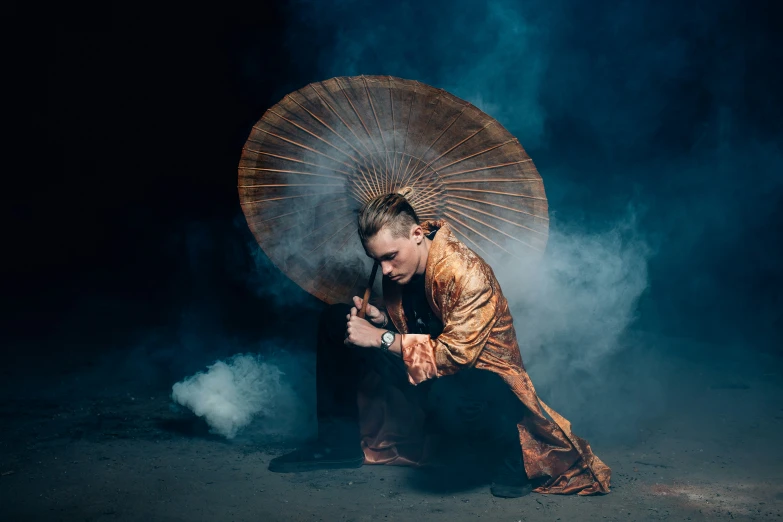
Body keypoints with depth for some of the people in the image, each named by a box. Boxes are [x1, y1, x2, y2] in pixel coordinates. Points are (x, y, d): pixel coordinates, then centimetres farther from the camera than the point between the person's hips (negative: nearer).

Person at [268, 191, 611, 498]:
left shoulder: (468, 275, -27)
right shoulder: (399, 265, -3)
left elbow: (456, 354, -30)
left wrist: (382, 338, -27)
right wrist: (377, 318, -9)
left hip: (481, 375, -8)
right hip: (425, 372, 8)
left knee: (447, 398, -46)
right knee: (336, 322, 1)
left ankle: (511, 458, -12)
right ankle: (341, 442, 9)